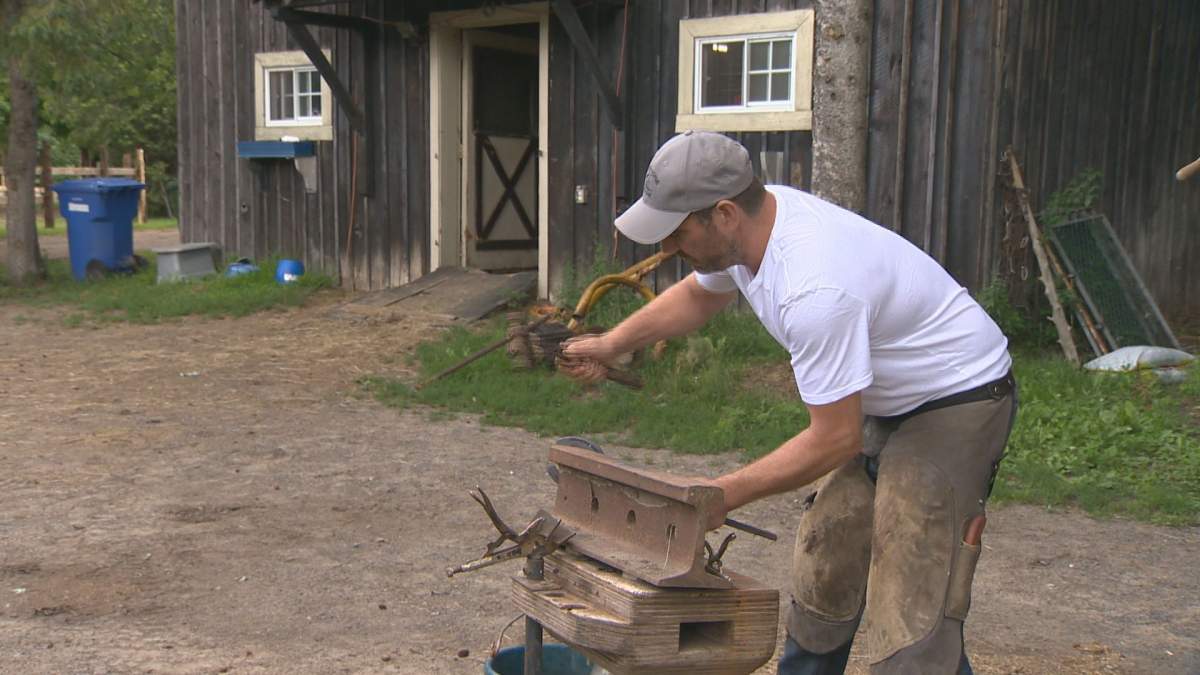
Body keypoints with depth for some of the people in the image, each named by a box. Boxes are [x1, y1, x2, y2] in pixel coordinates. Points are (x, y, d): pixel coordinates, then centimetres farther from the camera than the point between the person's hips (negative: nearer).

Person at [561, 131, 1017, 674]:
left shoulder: (814, 290, -35)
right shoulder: (748, 224, -6)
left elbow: (835, 440, -27)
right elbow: (697, 296, 18)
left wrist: (725, 495, -19)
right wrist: (611, 344, 15)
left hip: (957, 401, -9)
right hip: (887, 403, 10)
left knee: (911, 615, -13)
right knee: (823, 570, 17)